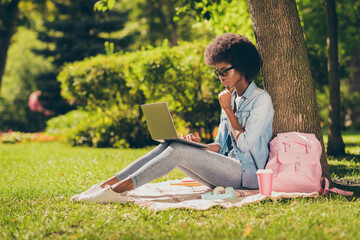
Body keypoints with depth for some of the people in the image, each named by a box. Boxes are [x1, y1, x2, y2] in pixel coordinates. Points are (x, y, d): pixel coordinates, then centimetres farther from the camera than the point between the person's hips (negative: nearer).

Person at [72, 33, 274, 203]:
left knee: (179, 150, -26)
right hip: (227, 169, 7)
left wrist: (228, 110, -6)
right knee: (169, 146, -13)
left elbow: (245, 144, -13)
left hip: (247, 173, -7)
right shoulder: (232, 99, 20)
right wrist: (199, 147, -3)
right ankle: (109, 184, -21)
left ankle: (120, 188, -32)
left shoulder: (261, 99, -4)